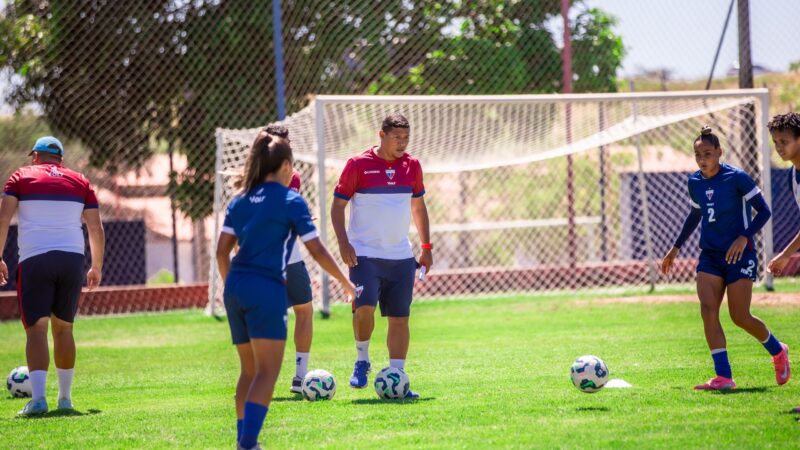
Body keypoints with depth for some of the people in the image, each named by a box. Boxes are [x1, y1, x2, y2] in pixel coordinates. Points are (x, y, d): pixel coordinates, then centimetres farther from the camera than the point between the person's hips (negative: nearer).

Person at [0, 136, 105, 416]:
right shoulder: (80, 182, 15)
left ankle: (38, 398, -22)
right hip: (72, 257, 3)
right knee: (63, 328, 15)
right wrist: (97, 267, 21)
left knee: (36, 329, -7)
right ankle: (65, 398, 18)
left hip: (34, 259, -3)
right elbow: (96, 228, 12)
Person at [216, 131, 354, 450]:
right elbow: (317, 250, -3)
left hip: (235, 290, 6)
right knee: (268, 372, -6)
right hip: (267, 291, -6)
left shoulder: (240, 200, 13)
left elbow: (222, 250, 10)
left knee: (249, 370, 17)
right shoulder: (290, 201, -3)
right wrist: (345, 283, 9)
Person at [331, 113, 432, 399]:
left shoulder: (412, 166, 8)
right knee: (365, 306, -21)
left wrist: (426, 247, 14)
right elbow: (338, 205, -3)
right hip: (365, 254, -4)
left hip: (401, 257, 4)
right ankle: (362, 360, 2)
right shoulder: (358, 164, -5)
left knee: (400, 318, 1)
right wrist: (343, 243, -14)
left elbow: (418, 207, 19)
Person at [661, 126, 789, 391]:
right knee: (708, 310, -12)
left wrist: (744, 237, -21)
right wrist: (676, 248, 22)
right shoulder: (694, 182, 5)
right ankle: (723, 377, -11)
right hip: (710, 255, 5)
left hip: (739, 255, -5)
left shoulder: (737, 178, -12)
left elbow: (763, 211, -9)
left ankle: (778, 351, 25)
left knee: (740, 317, -5)